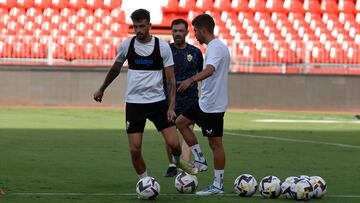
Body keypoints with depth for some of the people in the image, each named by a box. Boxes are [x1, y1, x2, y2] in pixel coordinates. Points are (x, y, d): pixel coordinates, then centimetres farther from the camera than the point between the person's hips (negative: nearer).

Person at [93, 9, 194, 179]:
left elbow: (171, 79, -4)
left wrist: (171, 107, -13)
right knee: (135, 149, -6)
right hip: (133, 103, 1)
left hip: (158, 101, -1)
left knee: (173, 143, -8)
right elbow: (115, 69, 18)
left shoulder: (162, 46, -5)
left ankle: (177, 161, 27)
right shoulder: (127, 45, 0)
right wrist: (101, 90, 28)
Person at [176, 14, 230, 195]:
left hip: (213, 105, -10)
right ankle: (199, 159, 16)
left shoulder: (215, 48, -19)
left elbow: (209, 70, -38)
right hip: (205, 102, 10)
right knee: (181, 122, 15)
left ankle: (218, 185, 2)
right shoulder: (217, 46, 14)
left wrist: (191, 80, -52)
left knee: (215, 143, -4)